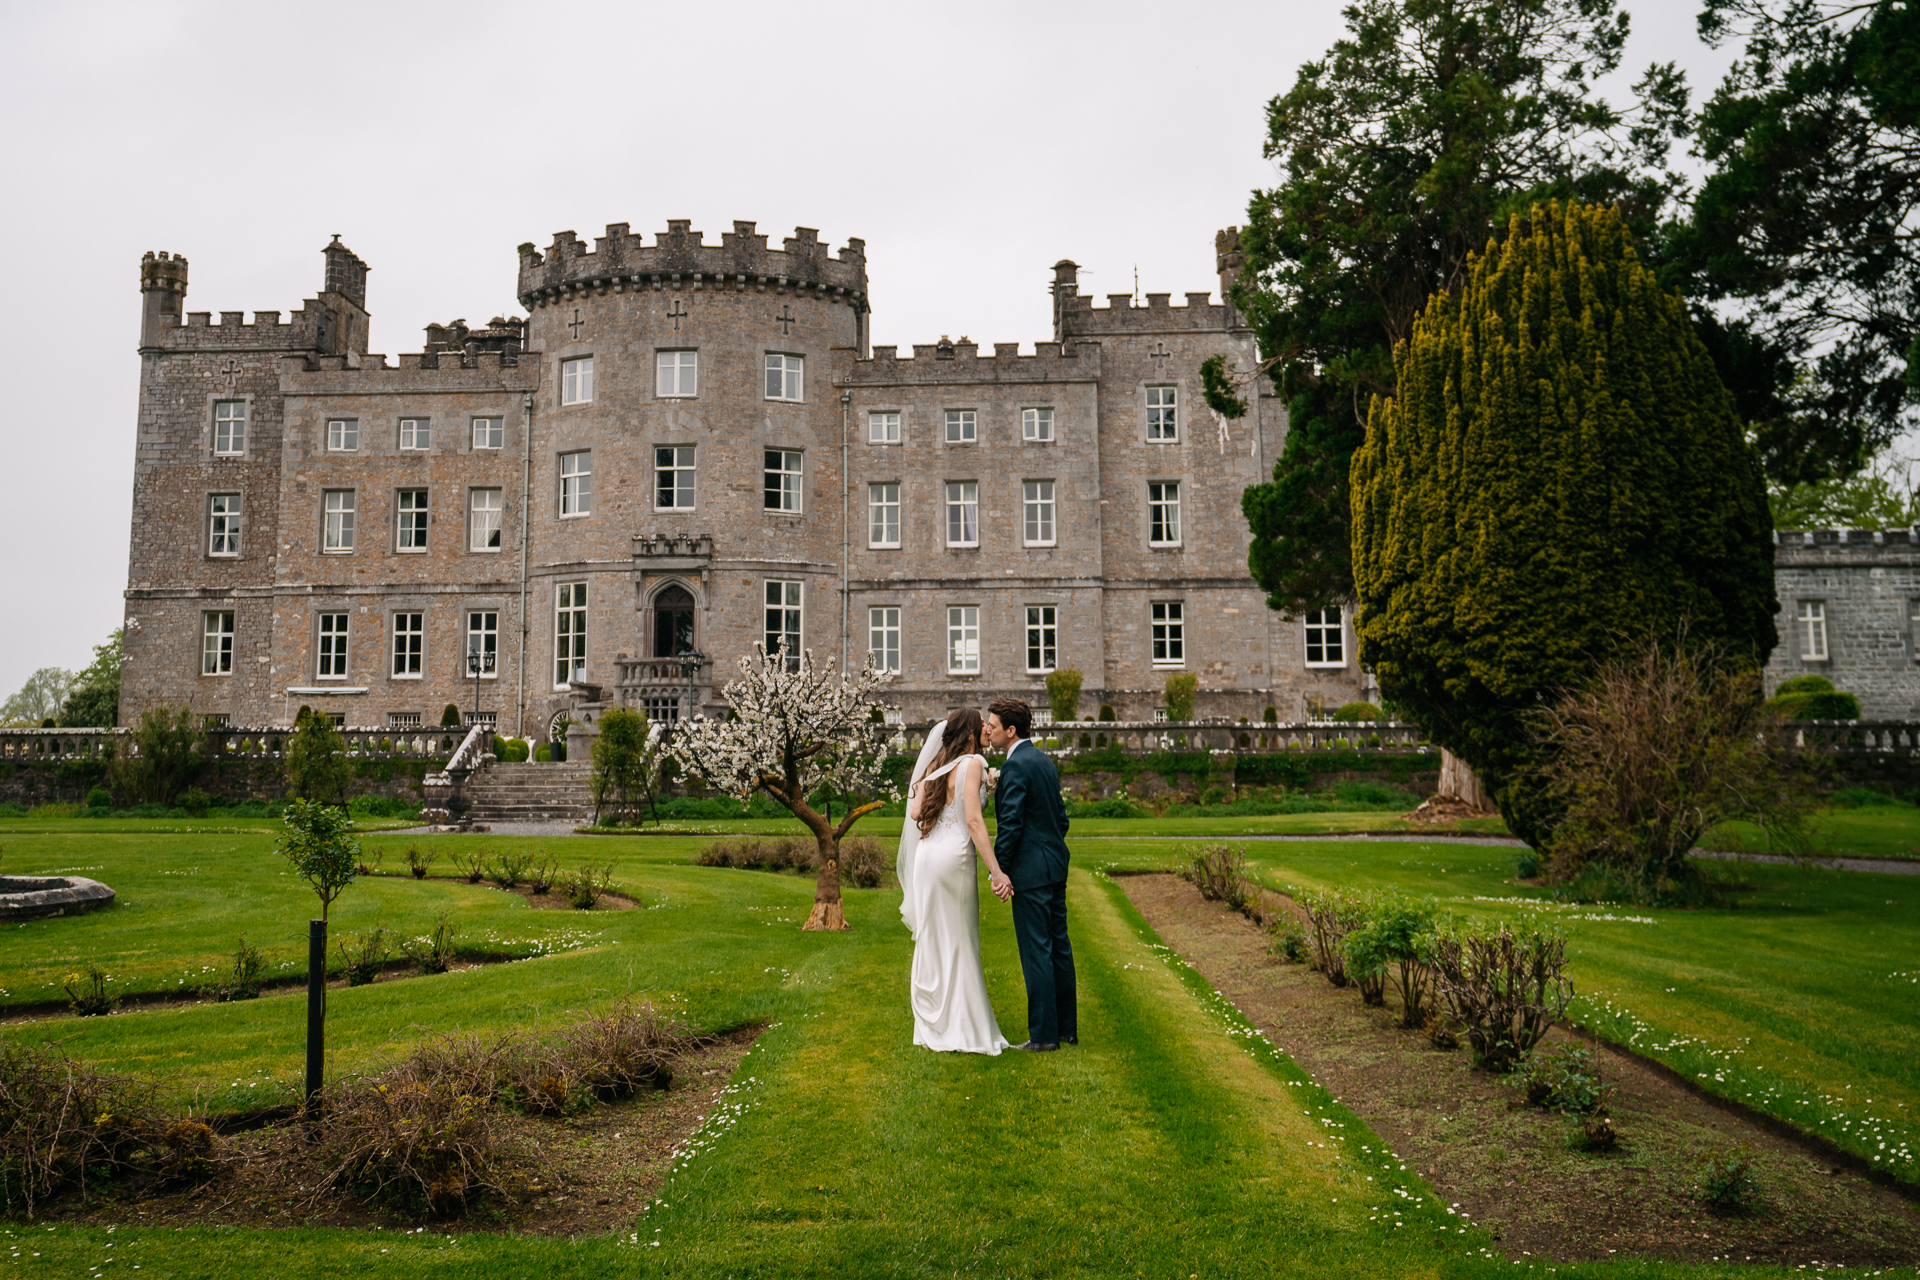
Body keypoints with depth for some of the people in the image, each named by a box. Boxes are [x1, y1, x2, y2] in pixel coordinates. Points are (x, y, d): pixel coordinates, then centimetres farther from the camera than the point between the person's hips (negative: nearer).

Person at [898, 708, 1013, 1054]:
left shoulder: (934, 766, 13)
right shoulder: (972, 763, -6)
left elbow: (915, 811, 4)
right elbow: (973, 819, -14)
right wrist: (996, 871, -16)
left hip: (927, 854, 6)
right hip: (954, 855, -6)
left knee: (933, 937, 13)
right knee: (958, 942, 2)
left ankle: (933, 1025, 21)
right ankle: (961, 1030, 8)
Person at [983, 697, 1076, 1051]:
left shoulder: (1016, 766, -16)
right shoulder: (1044, 760, 13)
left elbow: (1011, 823, -19)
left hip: (1031, 870, -9)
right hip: (1056, 865, 9)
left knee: (1036, 952, -4)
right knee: (1059, 946, 14)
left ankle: (1044, 1035, 1)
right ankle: (1067, 1028, 21)